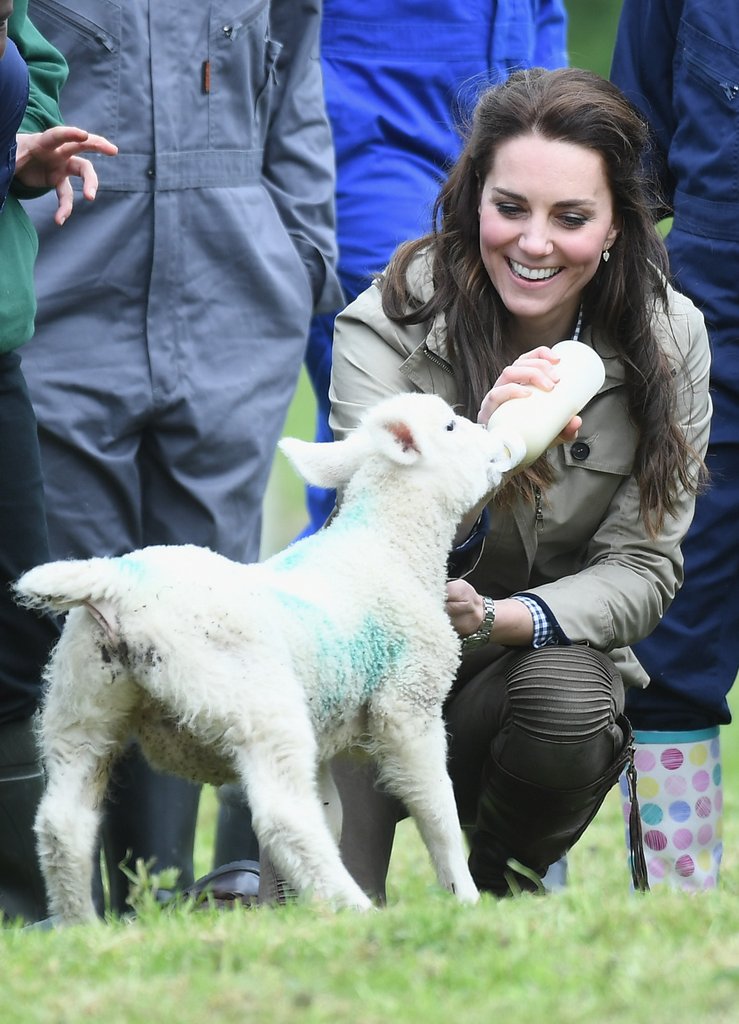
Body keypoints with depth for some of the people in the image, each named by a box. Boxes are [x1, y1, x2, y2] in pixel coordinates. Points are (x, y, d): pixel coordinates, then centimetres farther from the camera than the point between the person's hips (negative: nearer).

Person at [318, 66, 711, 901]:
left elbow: (642, 567, -10)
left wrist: (499, 618, -31)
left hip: (556, 650, 4)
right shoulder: (387, 328, -16)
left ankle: (509, 884, -4)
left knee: (564, 697, -33)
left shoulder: (668, 339, -9)